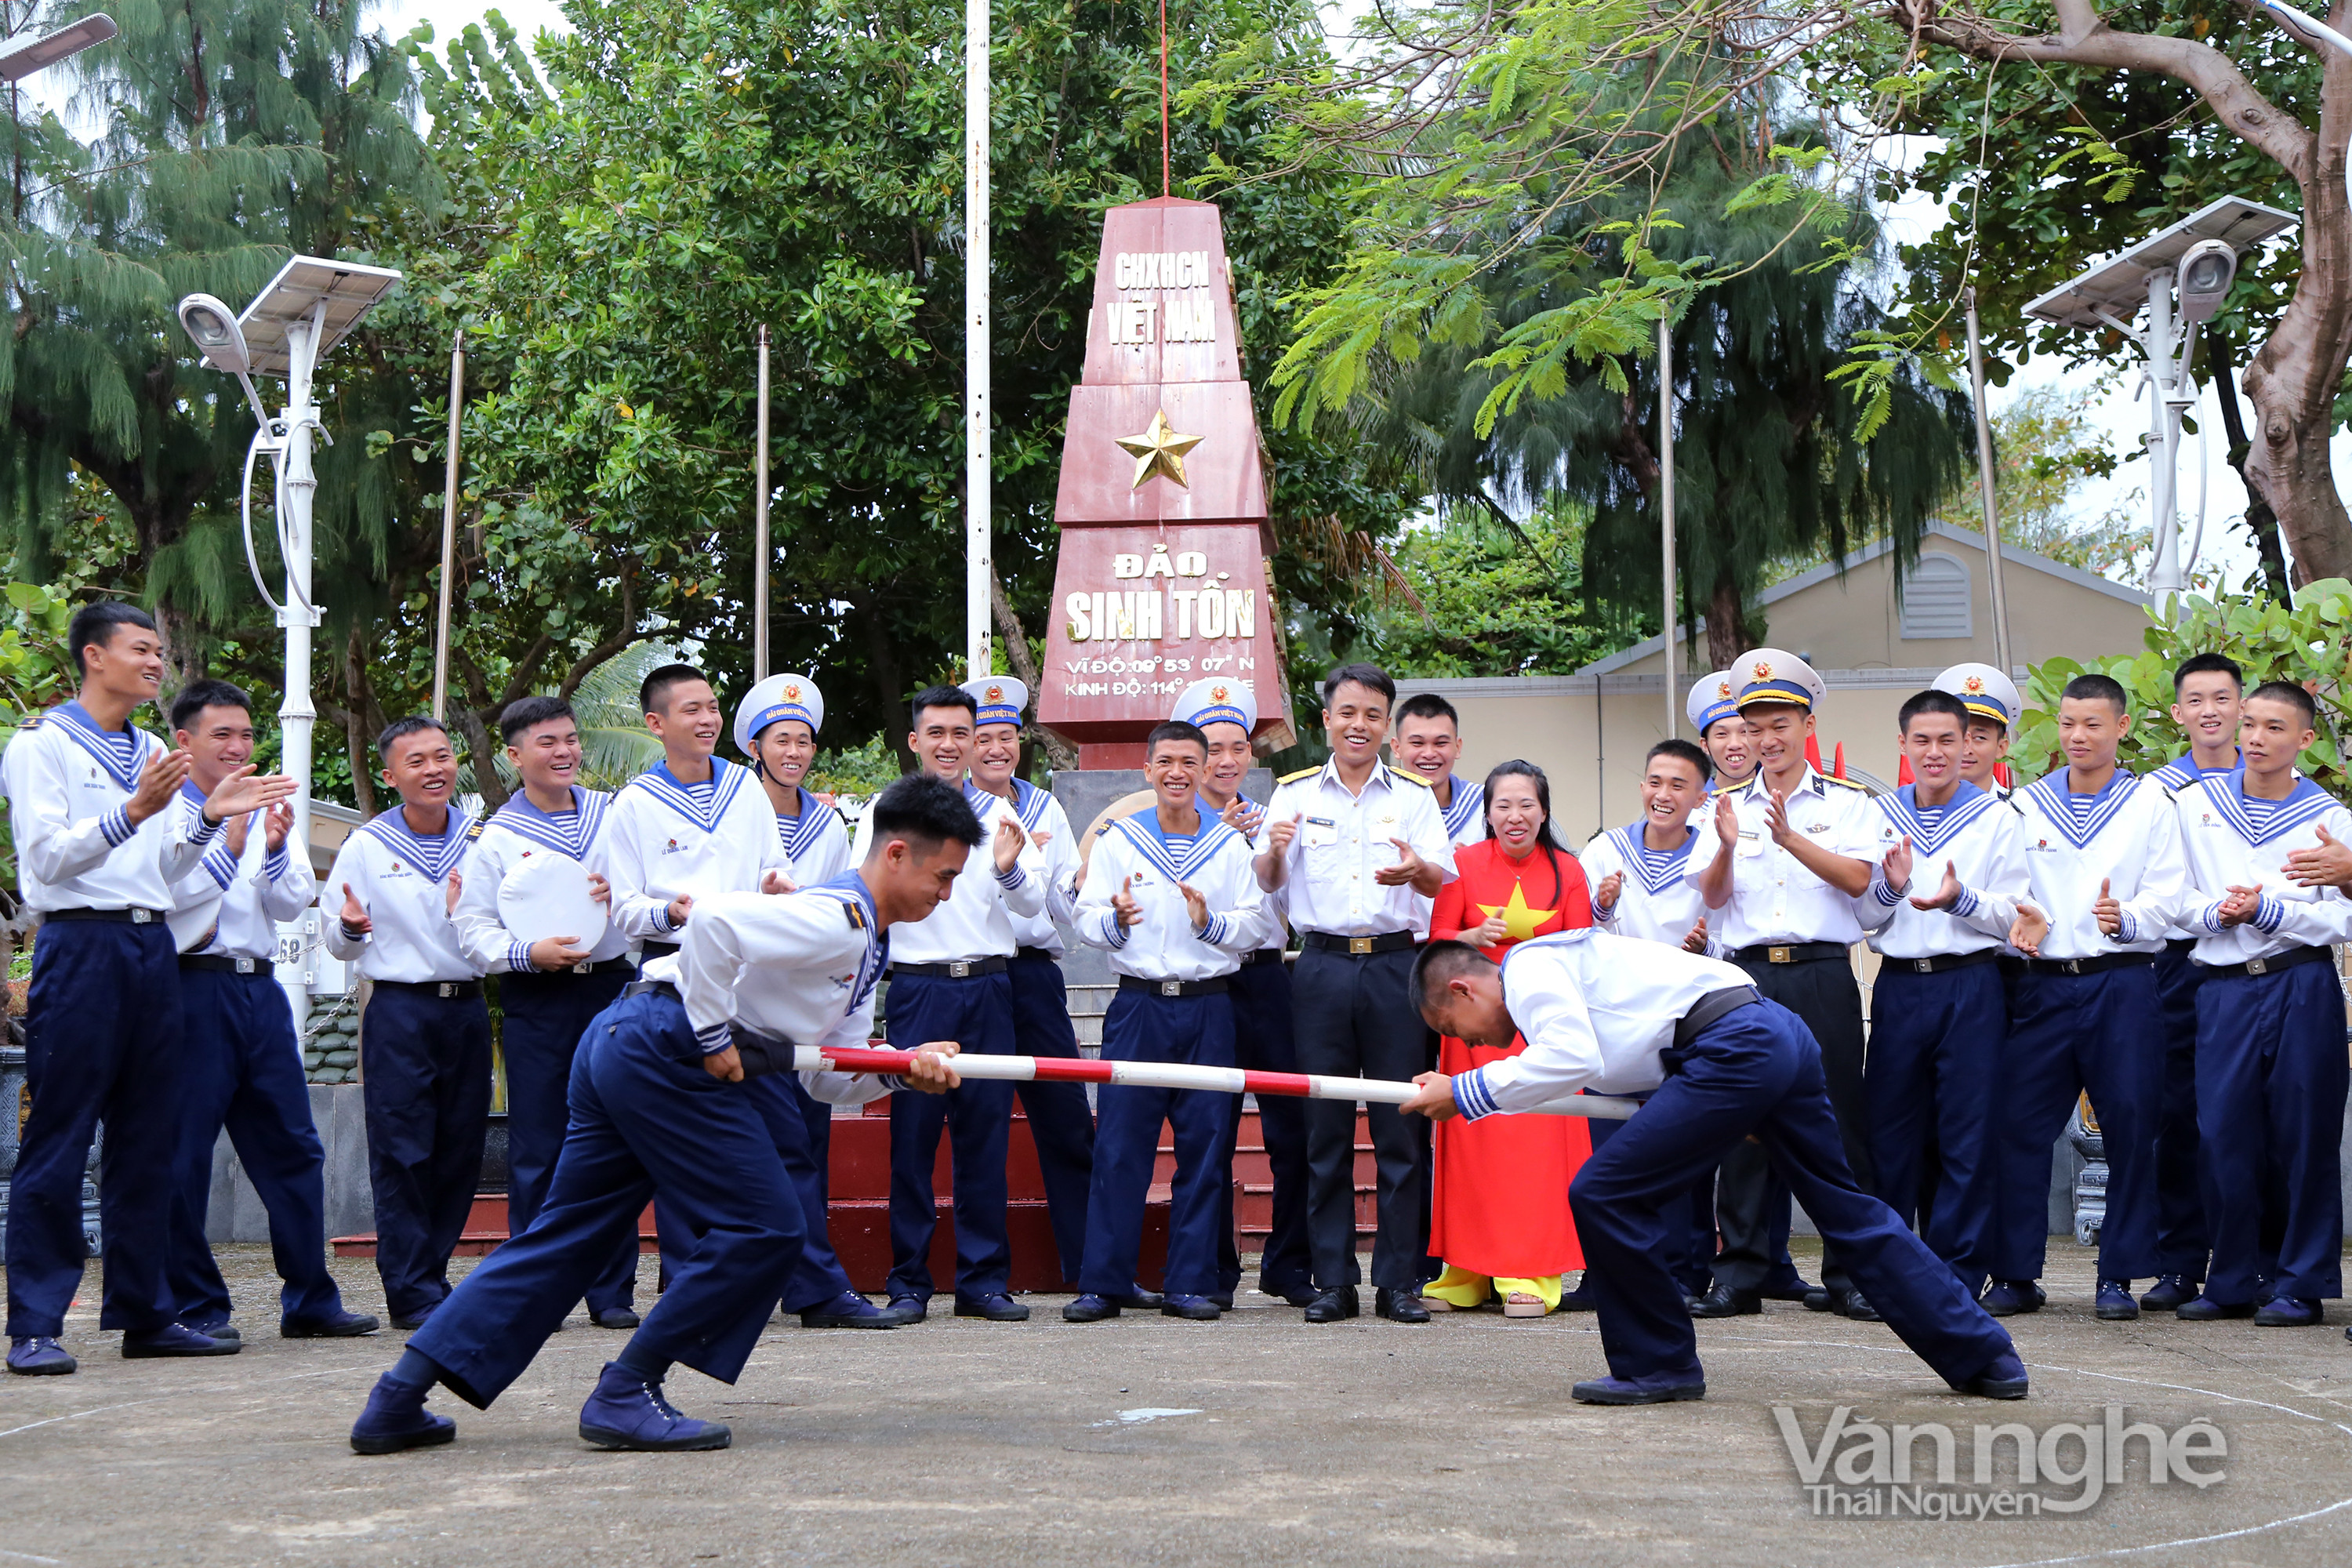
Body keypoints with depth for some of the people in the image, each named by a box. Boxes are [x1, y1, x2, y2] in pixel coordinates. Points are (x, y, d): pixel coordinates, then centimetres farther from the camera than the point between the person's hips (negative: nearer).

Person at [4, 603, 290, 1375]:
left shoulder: (154, 755, 19)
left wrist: (208, 818, 4)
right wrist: (132, 813, -23)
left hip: (152, 948, 7)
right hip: (80, 944, -7)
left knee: (148, 1139, 9)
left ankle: (144, 1312, 15)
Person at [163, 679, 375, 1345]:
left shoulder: (265, 812, 17)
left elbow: (294, 901, 9)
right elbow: (170, 894, -12)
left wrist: (276, 848, -9)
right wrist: (231, 842, -21)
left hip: (260, 989, 6)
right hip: (194, 988, -6)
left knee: (294, 1147, 8)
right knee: (184, 1156, -2)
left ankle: (310, 1301, 15)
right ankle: (194, 1307, 7)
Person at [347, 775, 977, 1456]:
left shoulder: (862, 946, 21)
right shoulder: (838, 919, -13)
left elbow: (829, 1075, 19)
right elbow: (715, 919, -28)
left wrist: (903, 1067, 1)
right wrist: (715, 1038, -19)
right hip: (664, 1052, -10)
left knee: (565, 1238, 11)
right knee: (762, 1228, -5)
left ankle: (398, 1401, 11)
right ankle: (626, 1395, -1)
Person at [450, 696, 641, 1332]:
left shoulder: (613, 814, 10)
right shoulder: (497, 836, 3)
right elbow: (473, 927, 0)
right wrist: (528, 953, -16)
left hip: (611, 987, 2)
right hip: (536, 1000, -2)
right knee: (537, 1149, 0)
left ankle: (612, 1291, 10)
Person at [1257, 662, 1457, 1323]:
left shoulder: (1414, 796, 8)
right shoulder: (1295, 793, 10)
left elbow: (1443, 878, -4)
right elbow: (1267, 882, 2)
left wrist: (1416, 870, -29)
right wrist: (1274, 851, -22)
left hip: (1395, 964, 0)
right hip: (1323, 965, 0)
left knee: (1400, 1127, -1)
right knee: (1325, 1127, 2)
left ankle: (1399, 1280, 6)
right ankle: (1333, 1280, 8)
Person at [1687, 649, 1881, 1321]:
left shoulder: (1847, 804, 9)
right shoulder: (1726, 807, 14)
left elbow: (1856, 878, -7)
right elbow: (1711, 895, 3)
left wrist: (1791, 839, -19)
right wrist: (1727, 845, -16)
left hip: (1823, 974, -2)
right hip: (1749, 975, 2)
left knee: (1838, 1120, -1)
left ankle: (1848, 1273, 7)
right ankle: (1739, 1274, 6)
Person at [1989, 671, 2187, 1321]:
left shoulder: (2151, 803, 8)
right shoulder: (2025, 804, 13)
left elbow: (2168, 895, 0)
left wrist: (2126, 917, -20)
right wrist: (2019, 922, -11)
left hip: (2122, 982, -1)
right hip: (2042, 983, 2)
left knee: (2129, 1127, -2)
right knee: (2018, 1126, -3)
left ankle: (2118, 1276, 8)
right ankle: (2015, 1275, 5)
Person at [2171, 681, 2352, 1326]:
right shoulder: (2196, 803, 8)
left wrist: (2266, 910, -15)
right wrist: (2214, 912, -10)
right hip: (2223, 986, 2)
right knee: (2223, 1132, 0)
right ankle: (2235, 1280, 12)